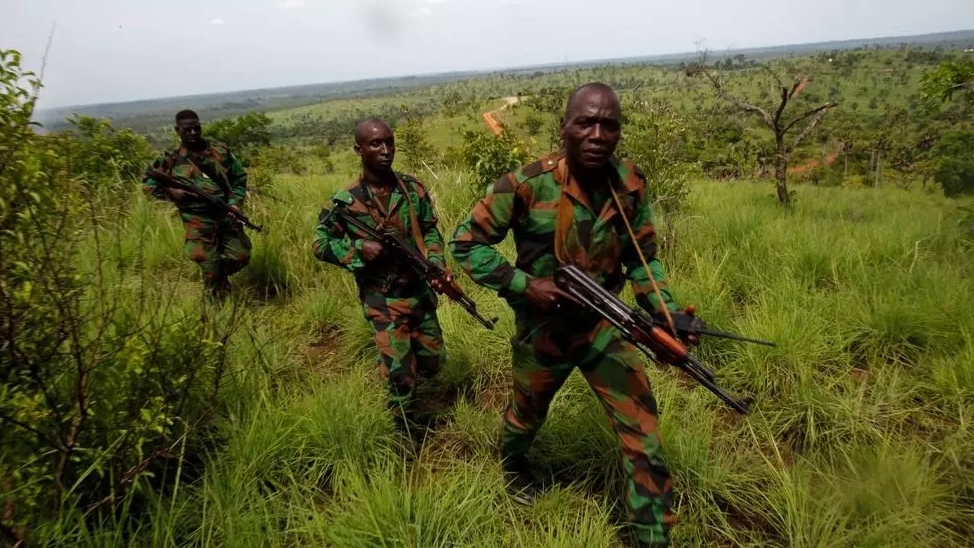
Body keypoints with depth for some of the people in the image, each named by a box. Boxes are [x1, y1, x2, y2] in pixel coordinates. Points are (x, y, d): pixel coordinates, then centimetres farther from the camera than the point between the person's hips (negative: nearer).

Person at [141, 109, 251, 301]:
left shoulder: (220, 149, 5)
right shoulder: (171, 159, 0)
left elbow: (240, 176, 11)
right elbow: (147, 182, 8)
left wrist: (235, 202, -2)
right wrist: (170, 191, -10)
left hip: (227, 214, 3)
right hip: (198, 220, -2)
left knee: (240, 257, 2)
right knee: (211, 266, -1)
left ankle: (219, 274, 35)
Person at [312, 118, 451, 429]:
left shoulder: (414, 188, -2)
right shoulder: (345, 201, -12)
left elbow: (430, 231, 7)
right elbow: (320, 245, -4)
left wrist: (437, 266, -10)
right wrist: (359, 249, -19)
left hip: (421, 293, 5)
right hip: (382, 302, -4)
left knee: (432, 363, 17)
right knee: (401, 375, -1)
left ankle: (389, 358, 49)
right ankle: (405, 431, 24)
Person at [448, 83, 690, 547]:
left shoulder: (631, 184, -9)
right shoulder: (527, 184, -22)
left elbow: (642, 259, 3)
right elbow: (465, 242, -14)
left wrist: (667, 315, -11)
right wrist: (524, 284, -23)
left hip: (604, 324, 3)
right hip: (542, 329, -2)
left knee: (642, 432, -1)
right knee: (527, 415, 23)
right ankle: (512, 463, 60)